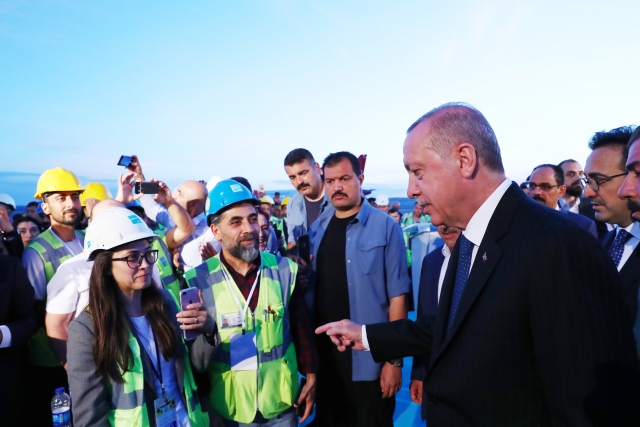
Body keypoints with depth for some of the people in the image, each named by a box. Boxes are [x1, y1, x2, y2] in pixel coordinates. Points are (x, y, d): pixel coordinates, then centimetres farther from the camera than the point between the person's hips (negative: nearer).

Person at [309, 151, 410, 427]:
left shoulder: (385, 226, -11)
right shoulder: (317, 228, 3)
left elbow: (397, 296, -11)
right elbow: (310, 289, 10)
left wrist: (394, 359, -11)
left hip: (369, 360, -4)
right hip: (323, 355, 5)